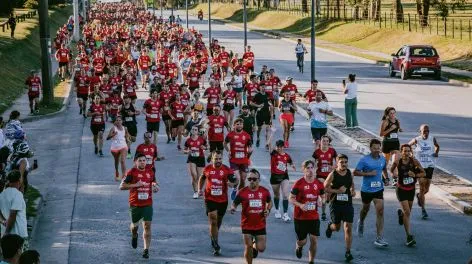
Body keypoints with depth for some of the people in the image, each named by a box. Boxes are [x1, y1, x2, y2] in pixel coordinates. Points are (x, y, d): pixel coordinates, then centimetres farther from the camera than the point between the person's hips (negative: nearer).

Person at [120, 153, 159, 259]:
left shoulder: (150, 172, 6)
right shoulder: (131, 172, -7)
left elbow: (155, 183, 22)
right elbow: (122, 186, -13)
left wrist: (156, 186, -2)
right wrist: (135, 185, -22)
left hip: (148, 204, 2)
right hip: (135, 204, -1)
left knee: (147, 226, -9)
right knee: (135, 225, 16)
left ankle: (146, 250, -7)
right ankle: (134, 236, 51)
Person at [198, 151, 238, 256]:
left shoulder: (227, 170, -6)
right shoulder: (207, 169, -1)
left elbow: (236, 180, -3)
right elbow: (202, 178, 18)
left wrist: (232, 183, -26)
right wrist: (200, 189, 5)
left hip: (223, 200, 1)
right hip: (210, 199, -1)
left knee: (218, 222, 18)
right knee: (213, 221, -13)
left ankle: (213, 237, 44)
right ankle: (216, 246, -10)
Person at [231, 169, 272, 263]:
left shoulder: (265, 191, -2)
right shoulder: (243, 192, -9)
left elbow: (269, 202, 16)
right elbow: (234, 203, -2)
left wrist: (268, 210, -4)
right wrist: (233, 208, -25)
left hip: (260, 225, 2)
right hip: (247, 225, -2)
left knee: (261, 248, 2)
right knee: (248, 247, -1)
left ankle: (255, 246, 38)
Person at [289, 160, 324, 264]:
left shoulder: (318, 183, 1)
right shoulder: (299, 183, -10)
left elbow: (322, 196, 16)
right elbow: (291, 198, -5)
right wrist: (300, 205, -23)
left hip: (314, 217, 2)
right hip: (300, 217, -2)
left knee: (314, 240, -5)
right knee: (302, 241, 6)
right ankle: (299, 246, 44)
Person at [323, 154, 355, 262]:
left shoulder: (349, 173, 2)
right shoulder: (333, 174, -11)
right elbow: (324, 187, -10)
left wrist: (353, 190, 2)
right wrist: (337, 190, -19)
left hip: (347, 204, 2)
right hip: (335, 204, -2)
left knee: (348, 228, -5)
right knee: (337, 227, 13)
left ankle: (348, 252, 2)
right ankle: (330, 226, 52)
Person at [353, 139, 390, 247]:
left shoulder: (383, 159, 2)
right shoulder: (364, 160, -13)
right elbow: (355, 172, -13)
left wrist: (386, 179, 5)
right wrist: (368, 173, -22)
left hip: (378, 189, 2)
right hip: (366, 190, -2)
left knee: (380, 212, -11)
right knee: (365, 208, 20)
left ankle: (379, 238, -11)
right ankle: (361, 223, 57)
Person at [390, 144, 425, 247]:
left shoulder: (414, 161, -12)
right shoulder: (397, 162, -14)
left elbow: (423, 173, -6)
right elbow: (391, 170, 8)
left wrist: (415, 175, -22)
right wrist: (394, 174, -9)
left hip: (411, 189, 4)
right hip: (401, 189, -3)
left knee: (408, 211, 21)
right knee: (407, 212, -15)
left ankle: (401, 213, 60)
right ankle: (409, 237, -12)